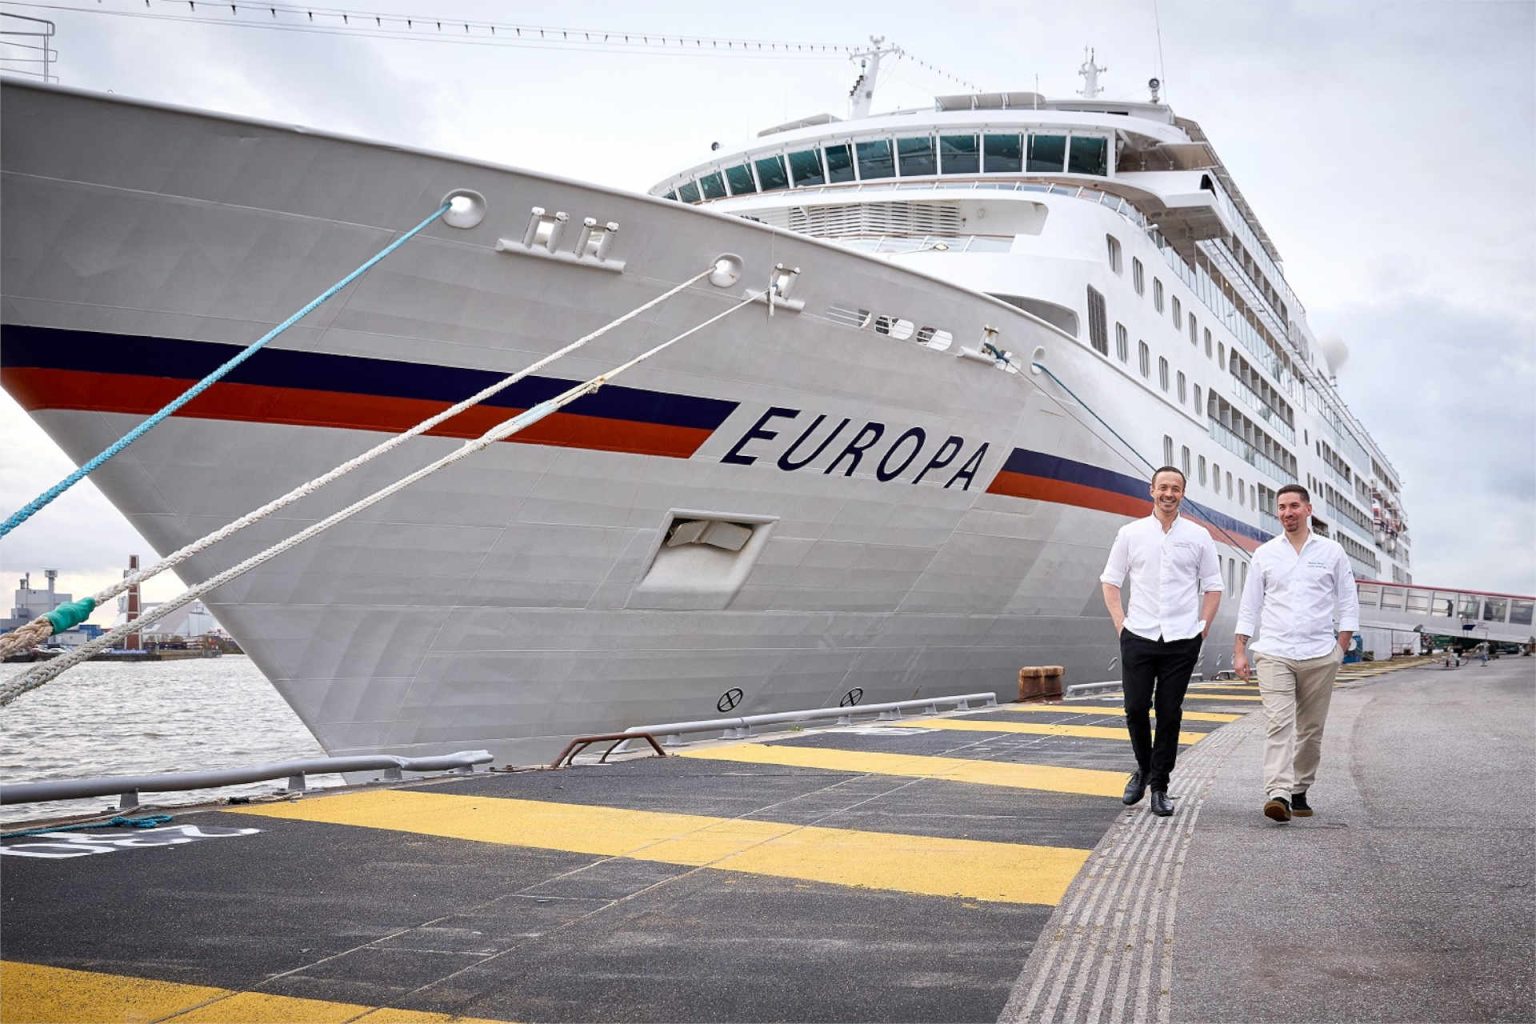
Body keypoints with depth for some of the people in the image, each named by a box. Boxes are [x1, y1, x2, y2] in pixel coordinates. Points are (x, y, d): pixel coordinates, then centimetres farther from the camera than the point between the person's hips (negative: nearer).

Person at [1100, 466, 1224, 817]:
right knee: (1135, 708, 0)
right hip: (1138, 638, 0)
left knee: (1169, 714, 3)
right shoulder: (1131, 533, 5)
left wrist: (1202, 628, 1)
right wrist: (1120, 623, 0)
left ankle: (1159, 786, 12)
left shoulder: (1198, 536, 6)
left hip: (1181, 641, 0)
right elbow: (1111, 580, 9)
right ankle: (1144, 767, 26)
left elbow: (1213, 587, 11)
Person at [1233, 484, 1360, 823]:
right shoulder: (1265, 554, 7)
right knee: (1279, 724, -13)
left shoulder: (1332, 552, 6)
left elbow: (1349, 604, 8)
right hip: (1274, 654, -1)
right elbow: (1249, 605, 9)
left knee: (1311, 730, 7)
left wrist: (1341, 649, -1)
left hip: (1319, 655, 1)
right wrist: (1239, 651, 3)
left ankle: (1299, 792, 19)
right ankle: (1278, 795, -22)